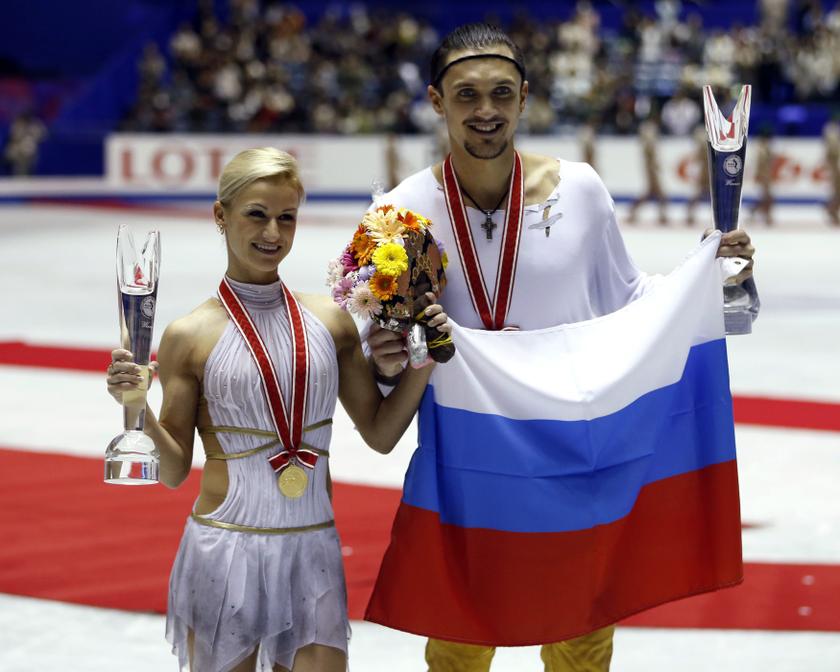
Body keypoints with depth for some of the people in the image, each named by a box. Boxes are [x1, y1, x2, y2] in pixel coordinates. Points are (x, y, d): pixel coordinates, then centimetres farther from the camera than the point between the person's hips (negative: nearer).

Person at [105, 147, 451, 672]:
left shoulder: (330, 321, 4)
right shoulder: (191, 337, -4)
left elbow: (380, 433, 11)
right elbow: (175, 470, -1)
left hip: (313, 552, 2)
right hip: (224, 550, -2)